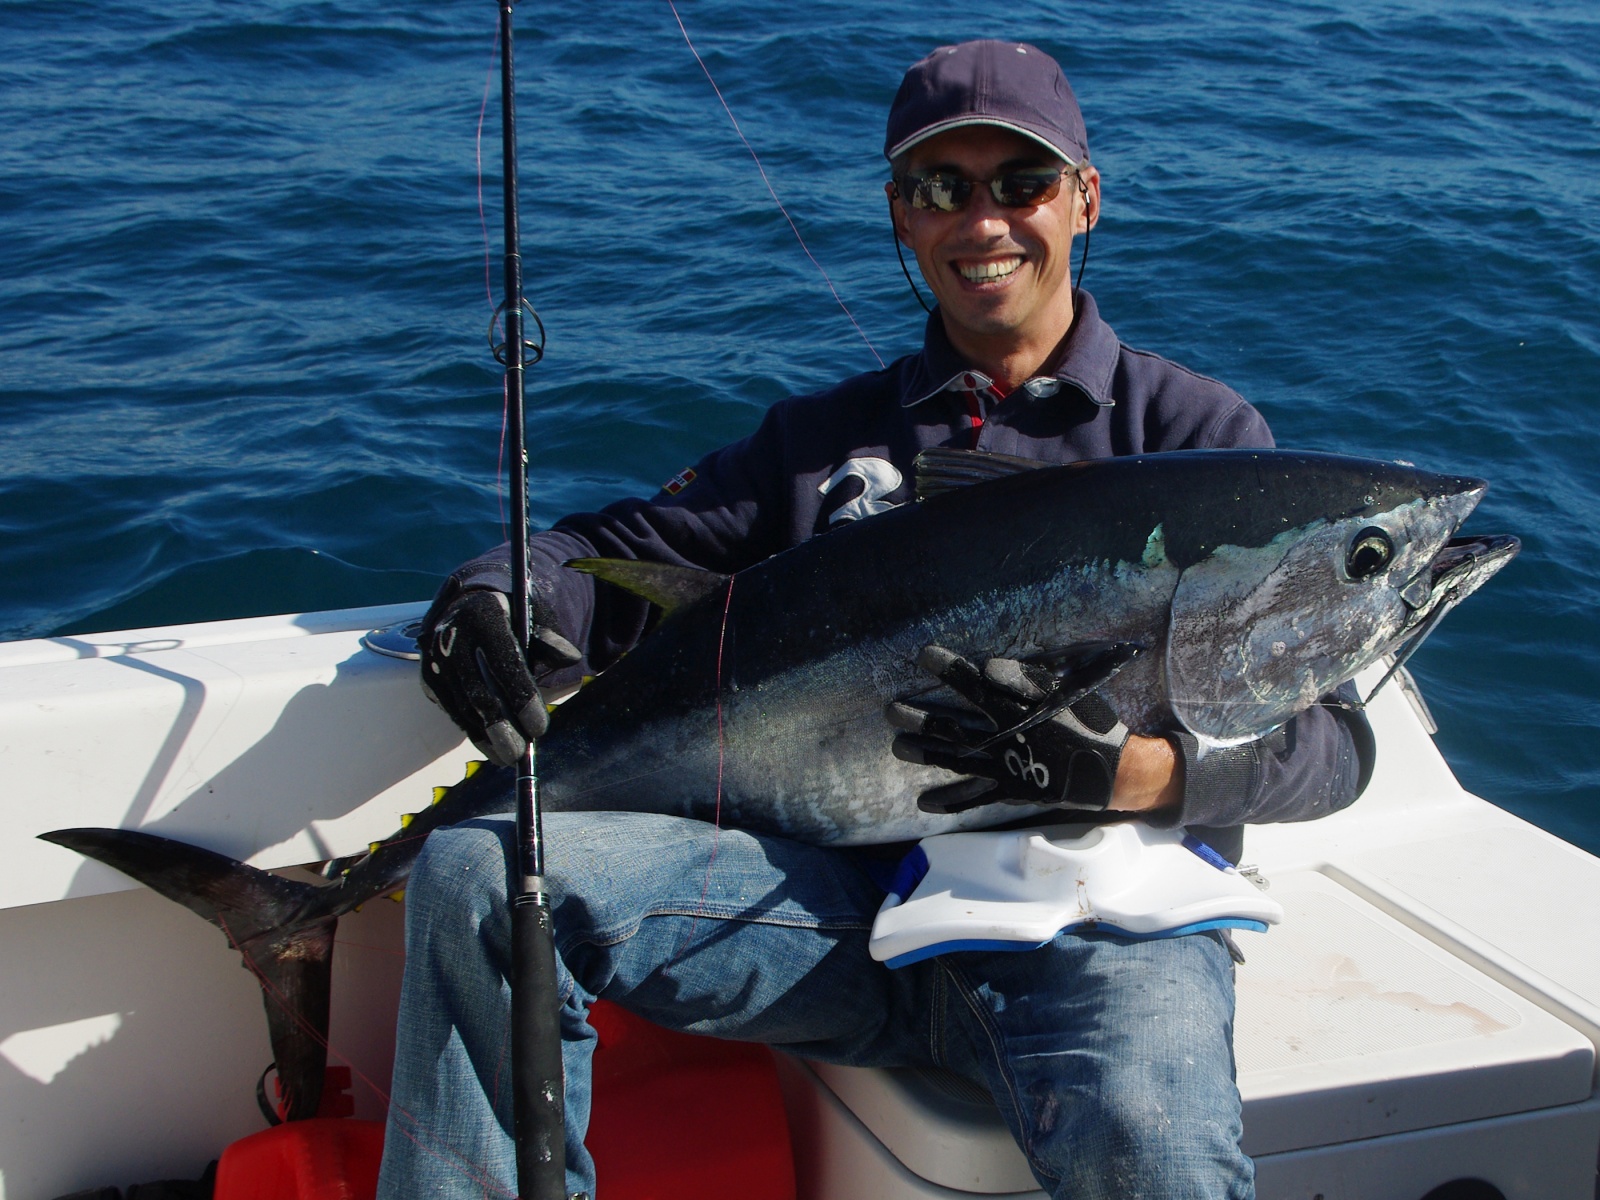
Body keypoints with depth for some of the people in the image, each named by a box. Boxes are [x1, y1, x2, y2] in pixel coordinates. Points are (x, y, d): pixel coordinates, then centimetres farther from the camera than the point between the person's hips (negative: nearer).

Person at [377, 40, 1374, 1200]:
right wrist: (496, 597, -7)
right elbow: (619, 549, 18)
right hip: (848, 885, 3)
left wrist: (1125, 767, -20)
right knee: (479, 866, -17)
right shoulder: (826, 435, 22)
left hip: (1100, 903, -3)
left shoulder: (1196, 430, 11)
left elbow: (1331, 737, 2)